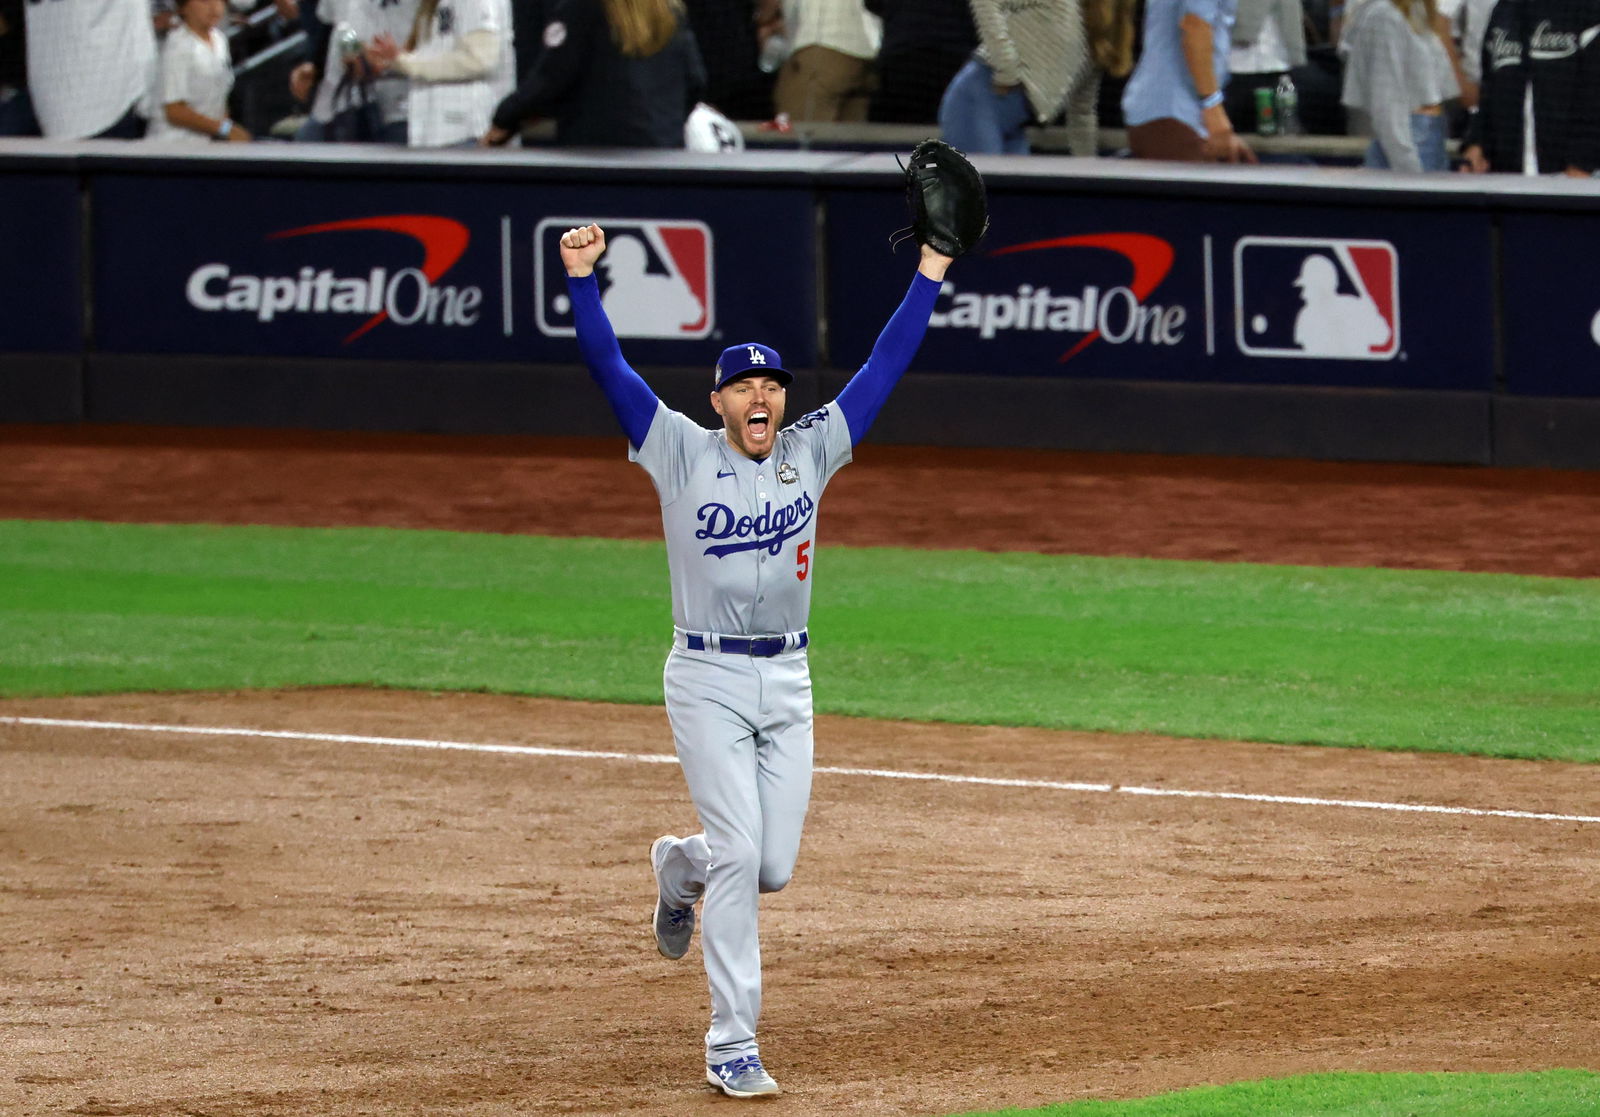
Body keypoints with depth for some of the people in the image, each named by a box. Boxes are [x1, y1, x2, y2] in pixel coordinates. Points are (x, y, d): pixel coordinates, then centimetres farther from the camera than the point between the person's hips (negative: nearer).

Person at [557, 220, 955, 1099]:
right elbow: (608, 365, -11)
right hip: (709, 682, -4)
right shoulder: (681, 454, -3)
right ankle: (732, 1048, -7)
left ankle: (681, 865, 41)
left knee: (773, 868, 4)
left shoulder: (811, 453, 6)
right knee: (738, 855, -11)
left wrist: (931, 273, 4)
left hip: (788, 684, 4)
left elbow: (884, 365, 7)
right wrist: (581, 278, -22)